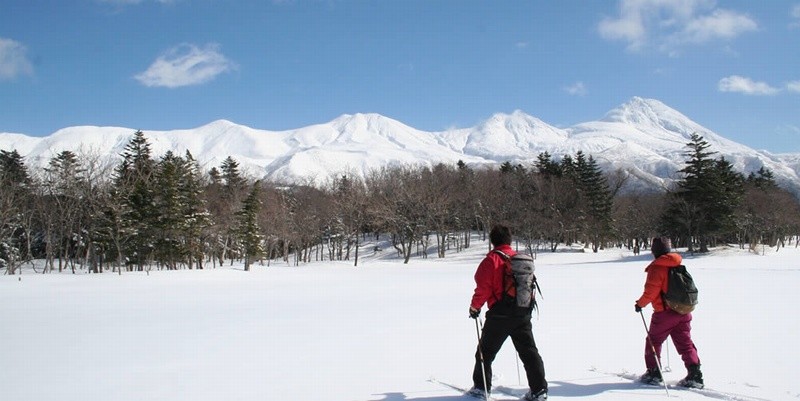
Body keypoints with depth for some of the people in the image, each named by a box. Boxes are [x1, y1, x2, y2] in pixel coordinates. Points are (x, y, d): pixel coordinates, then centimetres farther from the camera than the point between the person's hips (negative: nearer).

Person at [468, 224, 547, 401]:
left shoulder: (492, 259, -12)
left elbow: (483, 287, -15)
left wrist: (475, 306, 0)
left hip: (500, 315, -5)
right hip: (523, 314, 5)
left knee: (486, 351, 11)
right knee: (529, 352, 10)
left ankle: (481, 387, 17)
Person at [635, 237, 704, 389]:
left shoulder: (657, 267, -15)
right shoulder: (678, 265, 9)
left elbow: (651, 291, -18)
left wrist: (640, 303, -3)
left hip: (665, 313, -6)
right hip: (683, 312, 7)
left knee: (653, 341, 9)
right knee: (685, 343, 10)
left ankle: (654, 374, 12)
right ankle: (695, 375, 4)